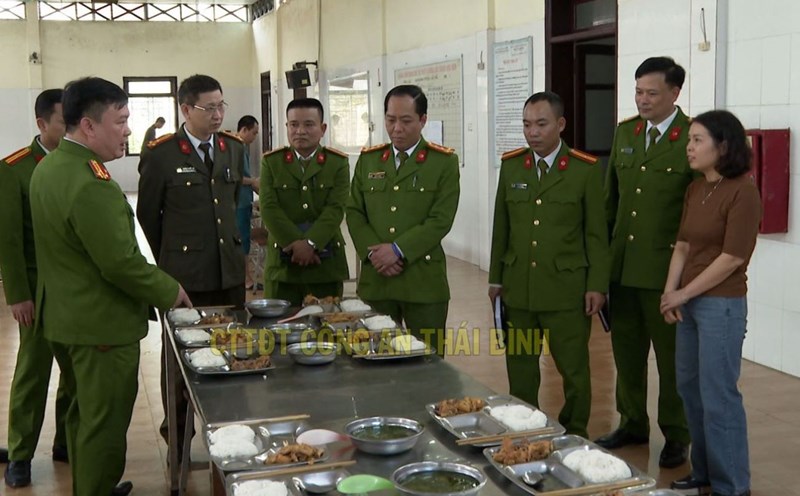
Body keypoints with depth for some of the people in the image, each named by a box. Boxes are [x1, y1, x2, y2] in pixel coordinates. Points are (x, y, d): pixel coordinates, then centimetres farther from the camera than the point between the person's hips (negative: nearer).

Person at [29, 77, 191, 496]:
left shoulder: (46, 167, 5)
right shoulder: (91, 184, -26)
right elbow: (121, 264, -25)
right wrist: (171, 292, -11)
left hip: (61, 316, 10)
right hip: (101, 324, -10)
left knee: (83, 414, 24)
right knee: (105, 425, 4)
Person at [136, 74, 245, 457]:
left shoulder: (234, 148, 7)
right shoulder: (160, 155, -7)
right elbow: (147, 214, 3)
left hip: (230, 270, 4)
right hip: (184, 274, -4)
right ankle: (177, 435, 22)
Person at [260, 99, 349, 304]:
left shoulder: (338, 163, 4)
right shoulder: (271, 162, 6)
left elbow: (335, 210, -7)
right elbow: (269, 209, -5)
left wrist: (310, 243, -19)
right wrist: (297, 245, -14)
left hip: (326, 264, 0)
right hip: (282, 262, 0)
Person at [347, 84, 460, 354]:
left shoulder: (444, 161, -1)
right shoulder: (368, 159, 11)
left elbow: (441, 219, -9)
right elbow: (354, 212, 8)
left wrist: (398, 249, -16)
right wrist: (372, 252, -8)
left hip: (423, 280, -3)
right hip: (375, 279, 3)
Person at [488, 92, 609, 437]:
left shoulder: (586, 169, -4)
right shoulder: (511, 165, 6)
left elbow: (596, 233, -2)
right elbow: (501, 226, 11)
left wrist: (597, 285, -5)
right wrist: (496, 278, 11)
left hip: (566, 290, -3)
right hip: (517, 289, 3)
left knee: (574, 369, 4)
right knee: (520, 368, 10)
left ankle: (575, 435, 21)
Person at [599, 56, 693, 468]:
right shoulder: (624, 132, 9)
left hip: (667, 268, -6)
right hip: (623, 265, 6)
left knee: (671, 356, 7)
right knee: (626, 351, 16)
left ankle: (676, 436, 23)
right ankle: (632, 424, 33)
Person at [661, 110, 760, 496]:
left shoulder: (742, 192, -14)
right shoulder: (695, 190, 9)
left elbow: (731, 258, -16)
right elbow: (682, 246, 10)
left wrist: (683, 294, -11)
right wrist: (669, 293, -4)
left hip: (721, 305, -8)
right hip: (688, 303, 8)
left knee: (718, 397, -1)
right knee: (690, 389, 15)